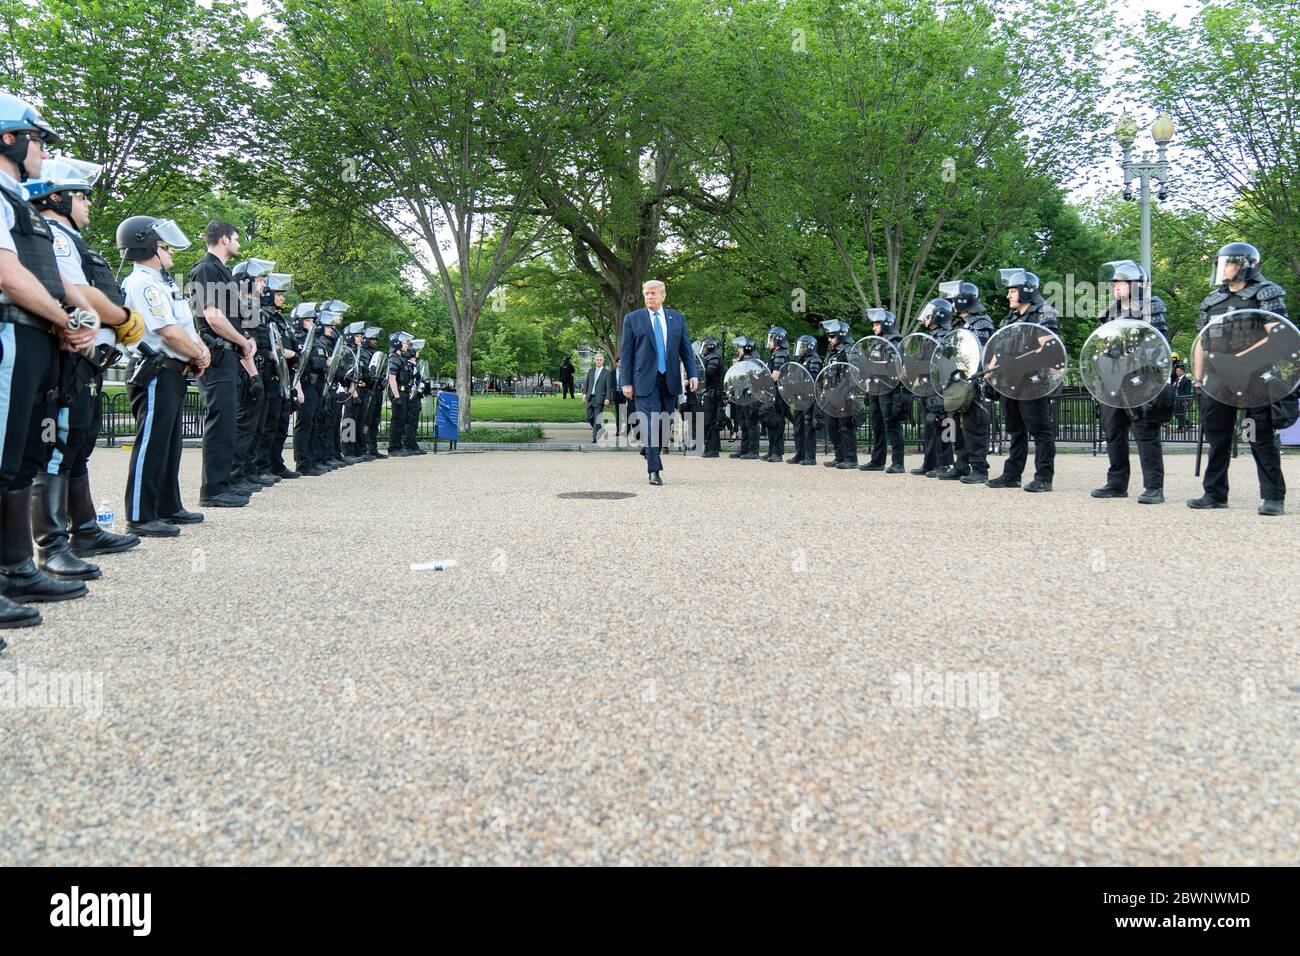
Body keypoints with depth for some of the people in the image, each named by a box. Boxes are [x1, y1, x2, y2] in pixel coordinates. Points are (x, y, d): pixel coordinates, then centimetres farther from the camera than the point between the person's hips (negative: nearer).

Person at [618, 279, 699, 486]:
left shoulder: (677, 318, 12)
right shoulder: (632, 319, 4)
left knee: (664, 423, 7)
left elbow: (686, 349, 11)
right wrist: (627, 382, -5)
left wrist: (693, 374, -2)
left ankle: (649, 452, 28)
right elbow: (626, 353, 2)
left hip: (669, 380, 3)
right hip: (645, 380, -3)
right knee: (651, 424, -9)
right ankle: (654, 470, -8)